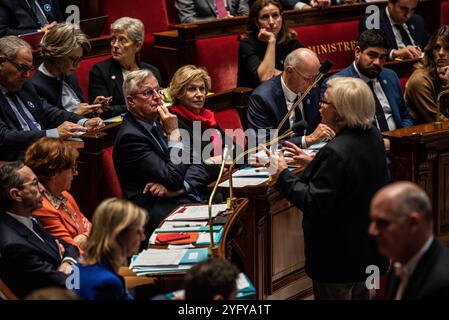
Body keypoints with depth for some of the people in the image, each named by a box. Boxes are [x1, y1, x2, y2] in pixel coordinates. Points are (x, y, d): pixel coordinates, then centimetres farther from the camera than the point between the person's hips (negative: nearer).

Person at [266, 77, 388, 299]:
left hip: (339, 259, -9)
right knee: (363, 295, 21)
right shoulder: (372, 137, -1)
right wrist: (313, 163, 11)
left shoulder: (336, 152, -29)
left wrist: (283, 175, -16)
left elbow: (313, 204, -26)